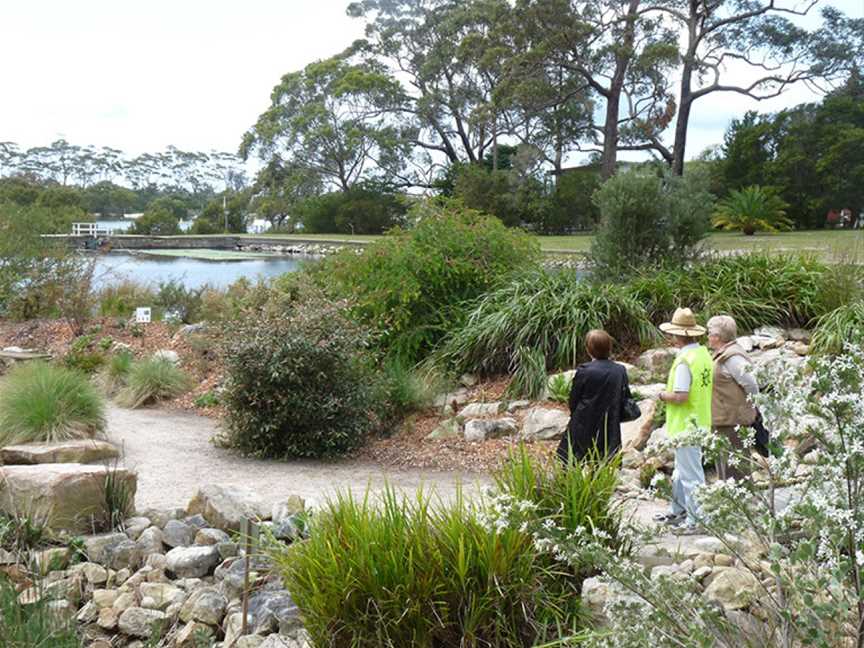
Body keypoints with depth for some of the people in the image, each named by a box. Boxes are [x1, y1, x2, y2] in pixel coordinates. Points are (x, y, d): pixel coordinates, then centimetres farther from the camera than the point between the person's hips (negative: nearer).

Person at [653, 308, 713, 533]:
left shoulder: (684, 360, -22)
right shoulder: (704, 354, 6)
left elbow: (681, 396, -27)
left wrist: (663, 395, -9)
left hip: (686, 426, -10)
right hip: (701, 422, 10)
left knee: (691, 473, 0)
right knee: (681, 470, 21)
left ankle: (697, 519, 8)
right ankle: (677, 512, 33)